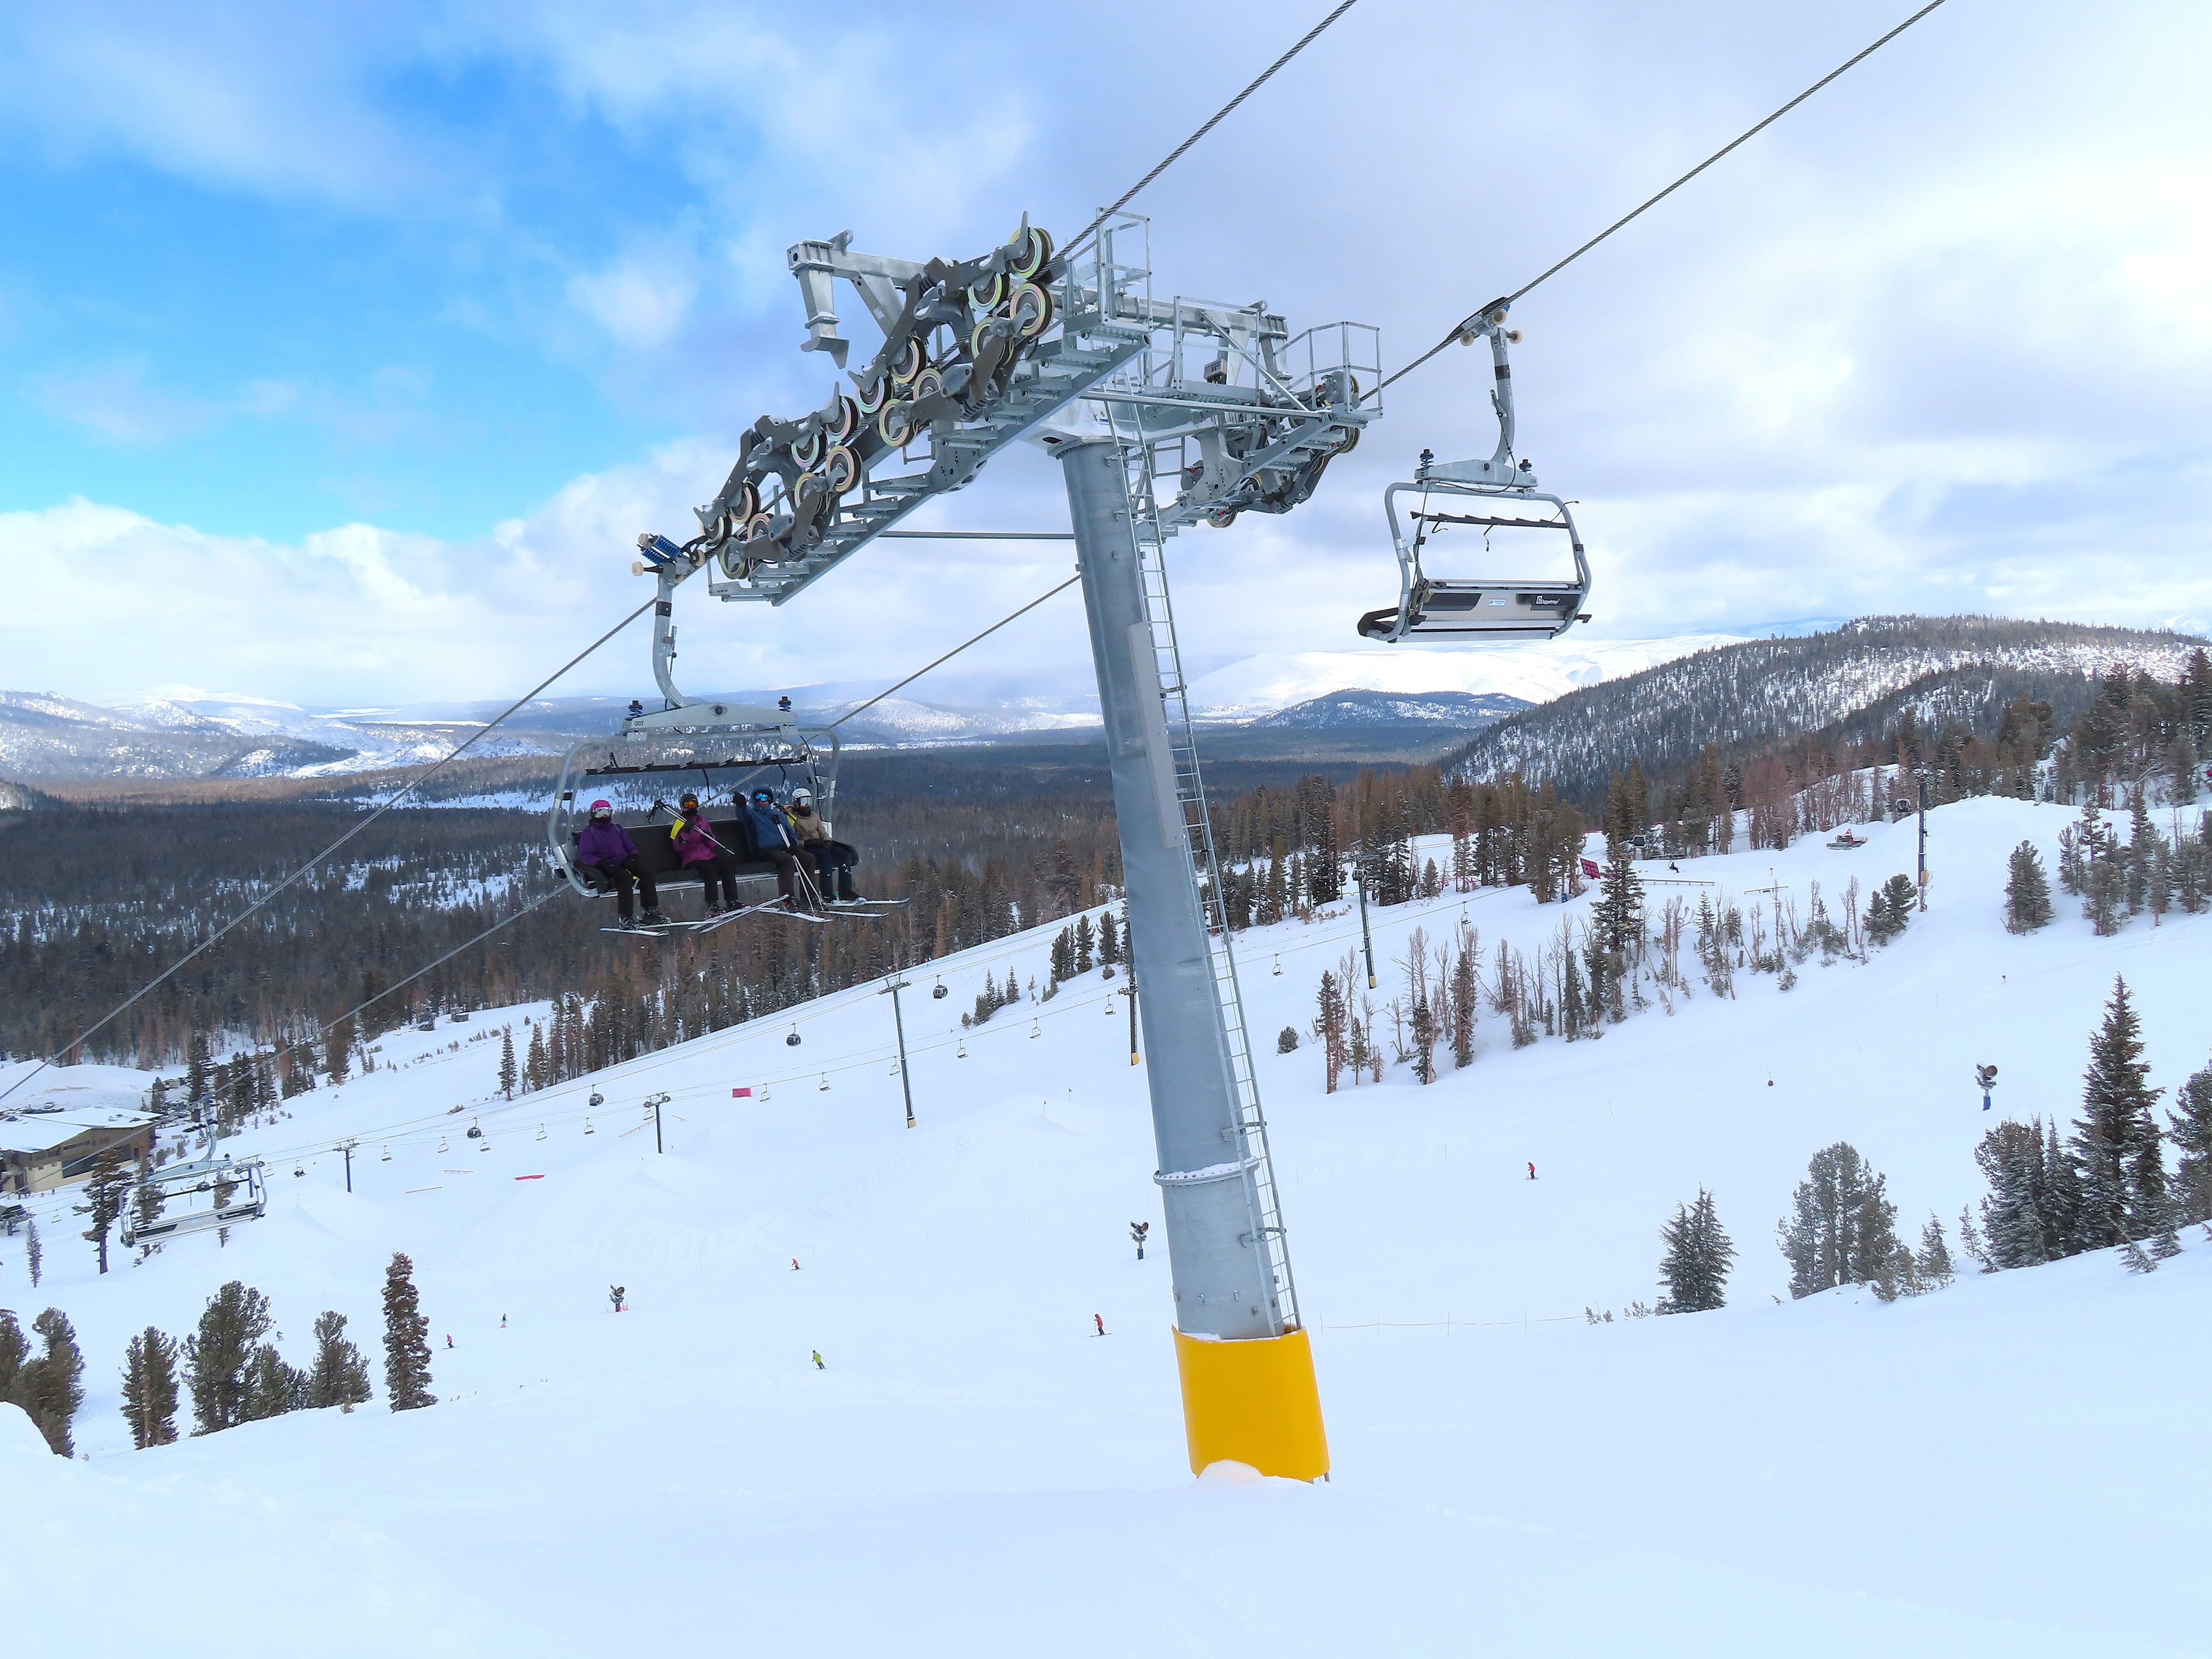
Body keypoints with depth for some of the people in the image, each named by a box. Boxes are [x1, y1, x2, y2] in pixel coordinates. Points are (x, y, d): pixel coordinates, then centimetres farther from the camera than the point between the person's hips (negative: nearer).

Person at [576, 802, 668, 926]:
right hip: (608, 868, -5)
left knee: (646, 875, -22)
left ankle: (652, 911, -23)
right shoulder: (589, 832, 9)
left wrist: (633, 855, -1)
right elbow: (585, 855, -5)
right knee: (626, 879, -35)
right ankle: (626, 917, -36)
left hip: (624, 863, 5)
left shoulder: (617, 829, 24)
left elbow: (631, 847, 25)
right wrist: (601, 863, -23)